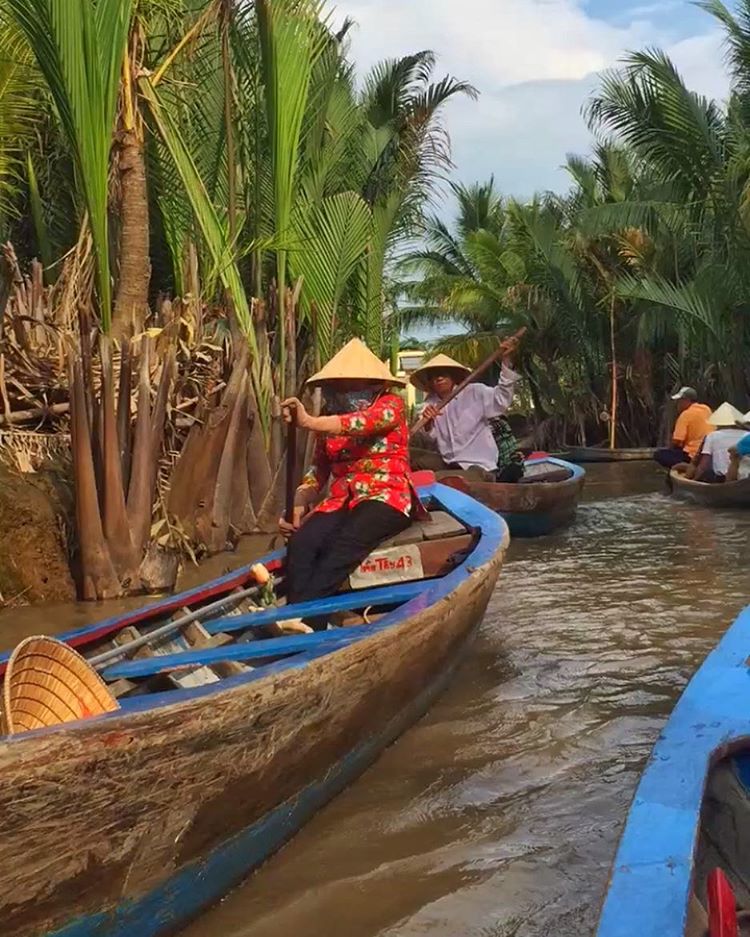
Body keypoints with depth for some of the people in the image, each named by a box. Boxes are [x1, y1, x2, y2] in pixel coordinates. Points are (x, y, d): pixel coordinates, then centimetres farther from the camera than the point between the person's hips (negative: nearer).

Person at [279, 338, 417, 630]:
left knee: (342, 548, -35)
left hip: (387, 497, -5)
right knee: (300, 544, -28)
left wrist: (310, 422, -35)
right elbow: (319, 468, 16)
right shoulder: (329, 418, 20)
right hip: (342, 500, 5)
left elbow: (367, 420, -19)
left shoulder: (390, 404, 4)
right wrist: (300, 504, -5)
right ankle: (306, 623, -42)